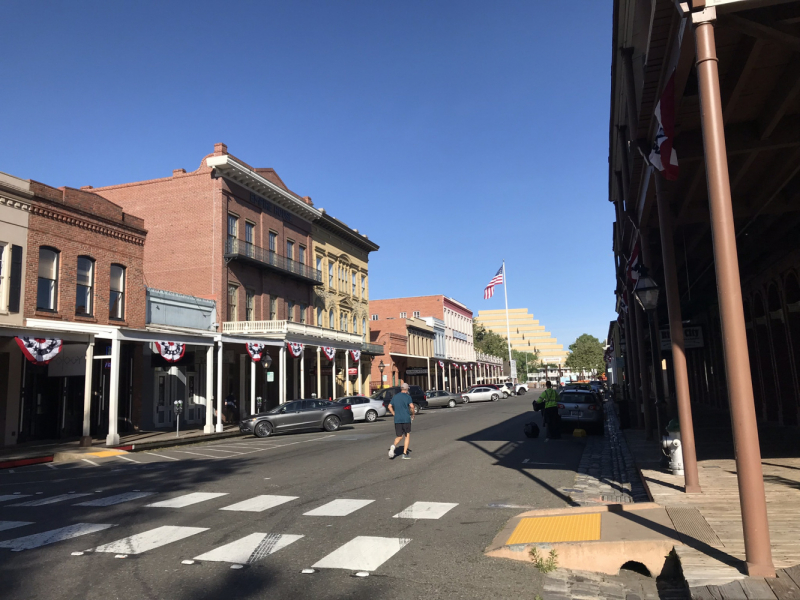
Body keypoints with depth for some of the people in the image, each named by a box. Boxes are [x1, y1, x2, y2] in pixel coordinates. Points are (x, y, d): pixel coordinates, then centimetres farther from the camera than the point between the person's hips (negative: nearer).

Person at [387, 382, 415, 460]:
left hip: (397, 420, 4)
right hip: (406, 419, -4)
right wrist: (412, 414, 1)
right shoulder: (407, 396, -3)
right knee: (407, 436, 11)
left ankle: (393, 446, -21)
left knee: (399, 437, 10)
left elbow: (389, 406, 9)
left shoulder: (395, 396, 12)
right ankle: (405, 453, 5)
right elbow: (411, 406, -15)